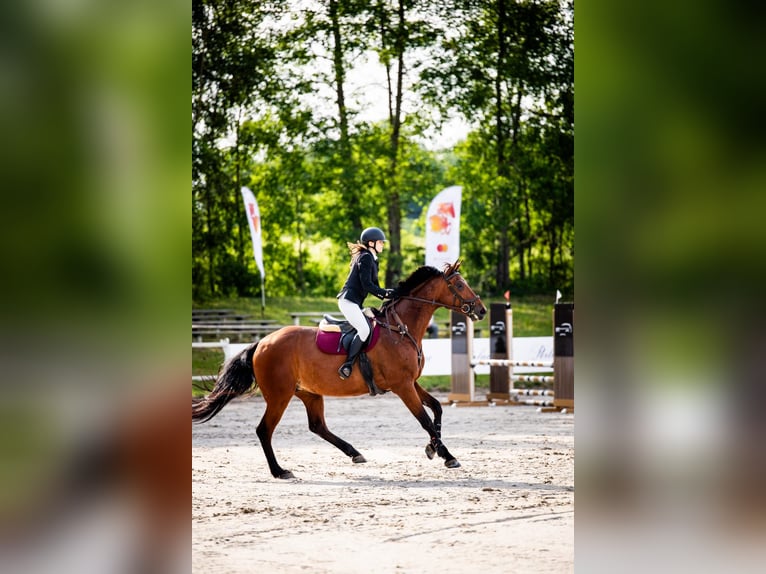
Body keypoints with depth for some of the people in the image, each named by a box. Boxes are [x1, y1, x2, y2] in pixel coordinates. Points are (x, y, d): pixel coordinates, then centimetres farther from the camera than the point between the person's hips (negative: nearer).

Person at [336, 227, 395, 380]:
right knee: (364, 330, -25)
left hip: (355, 303, 11)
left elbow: (372, 286, 23)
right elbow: (366, 285, -17)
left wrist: (387, 296, 9)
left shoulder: (371, 259, 21)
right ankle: (346, 366, -28)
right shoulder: (365, 258, -10)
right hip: (348, 300, -11)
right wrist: (385, 293, -11)